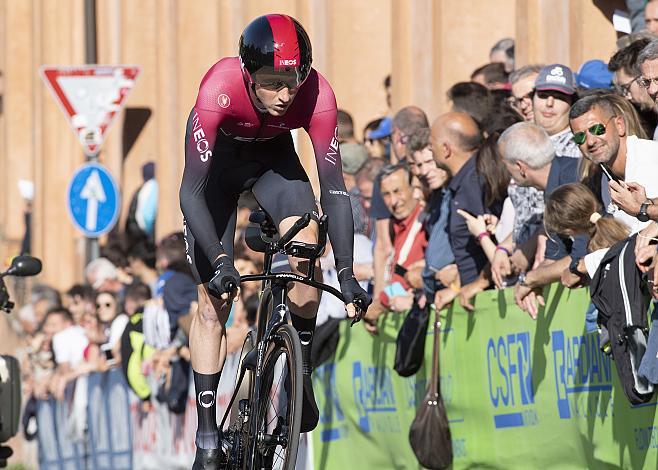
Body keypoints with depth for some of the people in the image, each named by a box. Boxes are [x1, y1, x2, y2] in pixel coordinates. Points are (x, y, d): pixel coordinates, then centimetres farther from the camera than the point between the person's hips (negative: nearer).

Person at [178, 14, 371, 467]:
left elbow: (335, 190, -28)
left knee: (306, 242, -27)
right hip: (219, 156, -1)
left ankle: (302, 372, -10)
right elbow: (191, 192, -38)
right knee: (215, 299, -5)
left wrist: (346, 273, -37)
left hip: (273, 154, 1)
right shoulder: (221, 88, -39)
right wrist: (221, 261, -49)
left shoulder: (317, 95, -33)